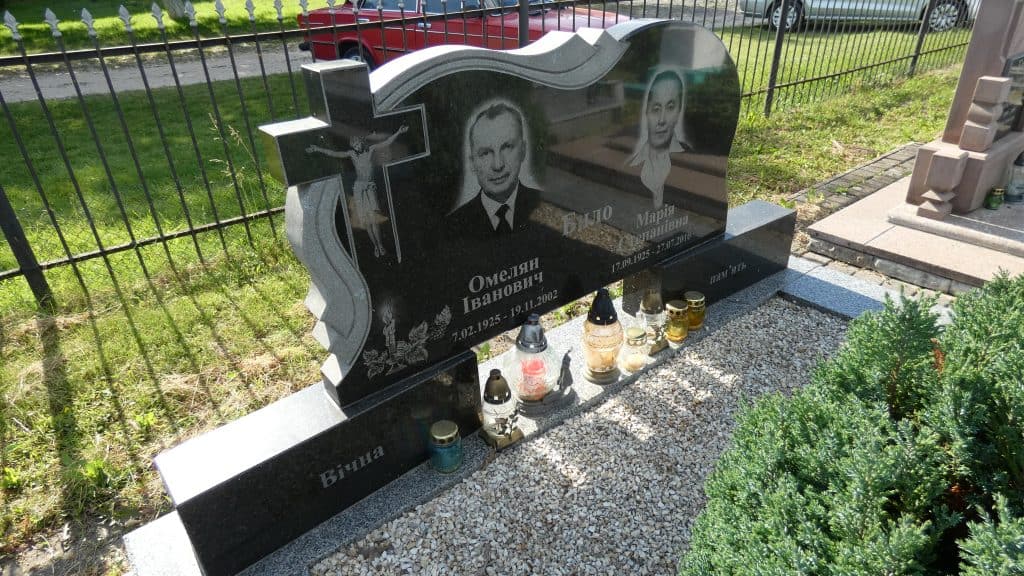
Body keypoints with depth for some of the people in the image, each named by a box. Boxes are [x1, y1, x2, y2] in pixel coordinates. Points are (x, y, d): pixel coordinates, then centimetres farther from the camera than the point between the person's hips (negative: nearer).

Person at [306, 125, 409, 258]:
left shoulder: (371, 149, 5)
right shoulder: (352, 154, 8)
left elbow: (387, 142, -2)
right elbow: (334, 153, 6)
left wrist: (398, 132, -11)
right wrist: (318, 149, 1)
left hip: (370, 187, -1)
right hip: (359, 187, 2)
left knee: (373, 217, -16)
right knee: (366, 219, -2)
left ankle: (380, 245, -11)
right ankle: (376, 245, 4)